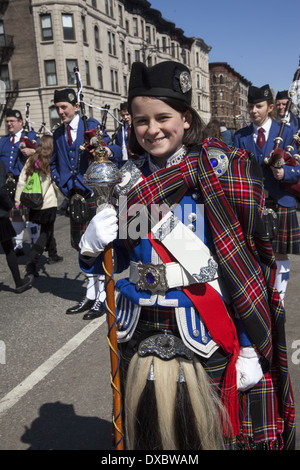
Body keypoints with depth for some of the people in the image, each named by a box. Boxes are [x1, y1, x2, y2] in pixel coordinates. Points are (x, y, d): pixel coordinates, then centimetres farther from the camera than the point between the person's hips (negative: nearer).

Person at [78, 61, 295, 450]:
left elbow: (247, 261, -10)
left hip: (204, 333, -4)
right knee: (146, 434, 20)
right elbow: (117, 261, 10)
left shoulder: (219, 173, -9)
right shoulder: (128, 185, 4)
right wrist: (92, 246, -12)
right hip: (143, 335, 4)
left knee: (208, 432, 13)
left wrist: (250, 347, -12)